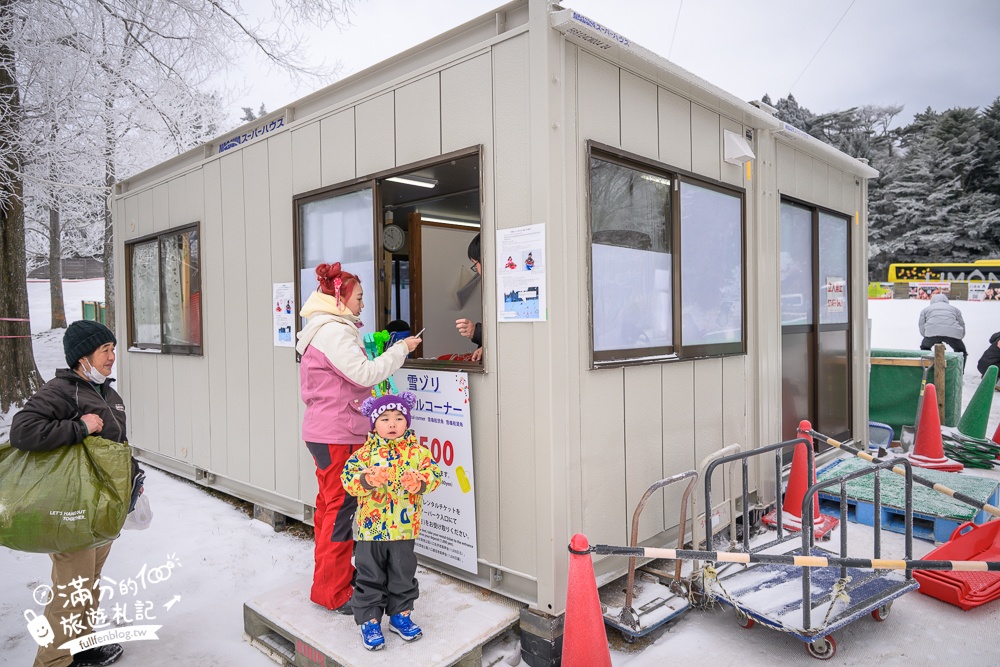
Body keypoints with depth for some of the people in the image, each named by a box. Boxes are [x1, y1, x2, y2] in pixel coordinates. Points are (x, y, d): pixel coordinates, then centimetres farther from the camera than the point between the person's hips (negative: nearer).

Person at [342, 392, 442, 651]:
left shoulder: (416, 450, -3)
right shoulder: (366, 452, -6)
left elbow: (434, 473, -9)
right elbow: (348, 478, -13)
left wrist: (419, 481, -28)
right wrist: (368, 479, -31)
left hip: (404, 528, 2)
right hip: (371, 527, -1)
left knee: (403, 575, 16)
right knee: (371, 577, 10)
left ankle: (400, 615, 34)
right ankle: (369, 620, 25)